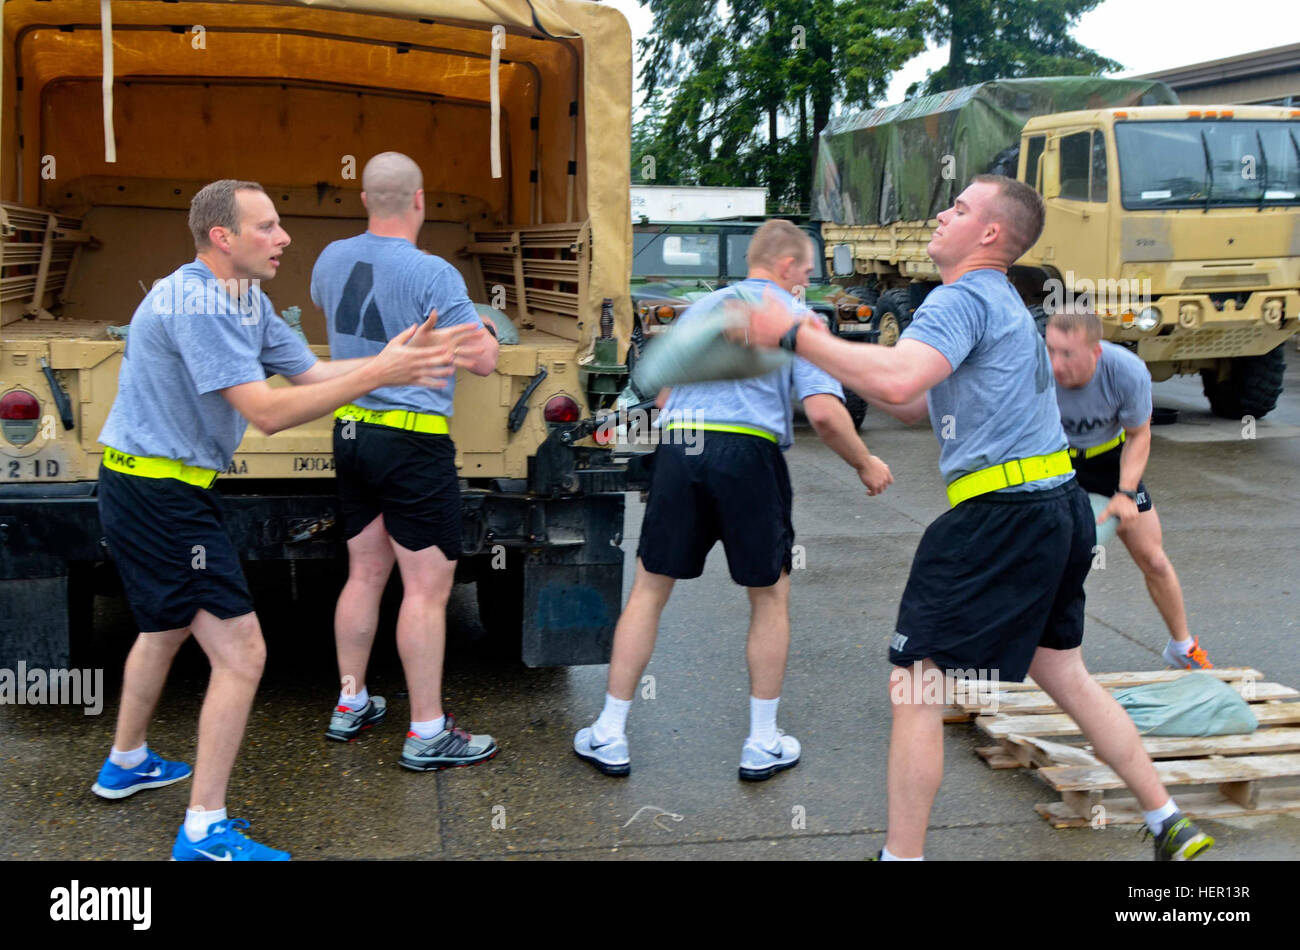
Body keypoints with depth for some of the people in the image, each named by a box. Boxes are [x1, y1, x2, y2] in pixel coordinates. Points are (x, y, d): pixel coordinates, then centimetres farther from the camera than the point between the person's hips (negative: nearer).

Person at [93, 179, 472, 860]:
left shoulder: (246, 300, 9)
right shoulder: (196, 302, -22)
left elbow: (308, 373, 6)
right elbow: (266, 411, -27)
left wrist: (400, 358, -6)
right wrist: (378, 374, -28)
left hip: (146, 490, 11)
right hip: (160, 494, -11)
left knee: (167, 625, 29)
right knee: (240, 654, -9)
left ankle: (126, 764, 48)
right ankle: (205, 831, -1)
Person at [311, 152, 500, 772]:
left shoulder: (332, 259, 5)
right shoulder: (431, 275, -18)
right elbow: (481, 361, -15)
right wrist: (480, 328, 8)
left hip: (350, 435, 8)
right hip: (413, 445, -8)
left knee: (365, 575, 17)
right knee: (427, 586, -2)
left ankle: (351, 705, 27)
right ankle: (427, 734, 2)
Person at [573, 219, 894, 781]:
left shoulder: (699, 309, 21)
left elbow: (663, 395, 22)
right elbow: (824, 413, -6)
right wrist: (866, 466, 8)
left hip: (677, 449, 4)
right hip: (748, 455, -3)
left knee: (648, 590, 12)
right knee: (770, 597, 13)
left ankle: (609, 736, 15)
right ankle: (762, 744, 19)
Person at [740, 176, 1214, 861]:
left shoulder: (963, 298, -10)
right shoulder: (1003, 303, 22)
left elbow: (897, 380, -29)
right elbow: (914, 406, 25)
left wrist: (793, 335, -22)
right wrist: (826, 356, 15)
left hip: (1002, 517, -10)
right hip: (1061, 508, 10)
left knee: (914, 692, -3)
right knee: (1065, 676, 23)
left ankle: (902, 854, 4)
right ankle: (1170, 826, 29)